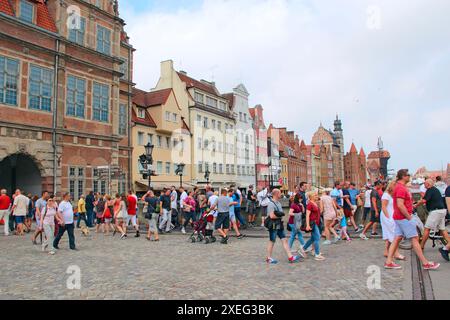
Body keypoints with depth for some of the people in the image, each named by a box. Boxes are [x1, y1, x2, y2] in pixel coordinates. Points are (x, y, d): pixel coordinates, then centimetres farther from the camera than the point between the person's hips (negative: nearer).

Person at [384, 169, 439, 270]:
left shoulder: (400, 187, 16)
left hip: (399, 217, 10)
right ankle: (425, 263, 7)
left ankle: (389, 262, 9)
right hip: (404, 218, -10)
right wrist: (409, 217, -17)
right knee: (415, 238, -2)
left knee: (397, 238, 9)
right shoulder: (401, 188, -18)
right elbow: (400, 205, -25)